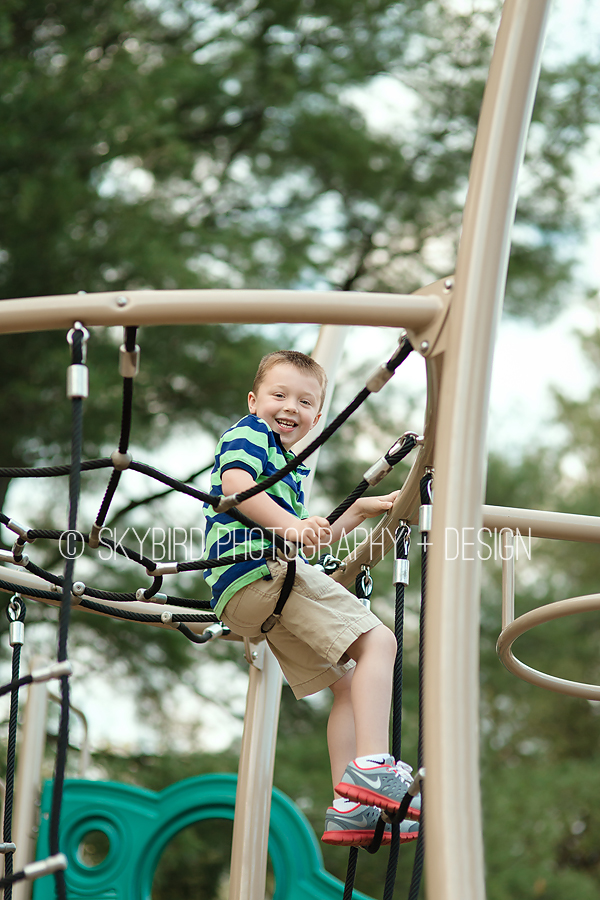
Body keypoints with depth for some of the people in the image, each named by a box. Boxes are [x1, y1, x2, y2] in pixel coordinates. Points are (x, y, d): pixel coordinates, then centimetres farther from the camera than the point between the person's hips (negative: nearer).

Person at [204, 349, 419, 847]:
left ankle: (350, 808, 5)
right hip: (260, 569, -10)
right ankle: (371, 767, -29)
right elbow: (236, 481, -16)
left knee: (347, 682, 11)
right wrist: (291, 525, -27)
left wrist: (360, 510, 33)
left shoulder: (291, 469, 36)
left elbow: (306, 544, 37)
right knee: (377, 640, -17)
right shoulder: (249, 432, 6)